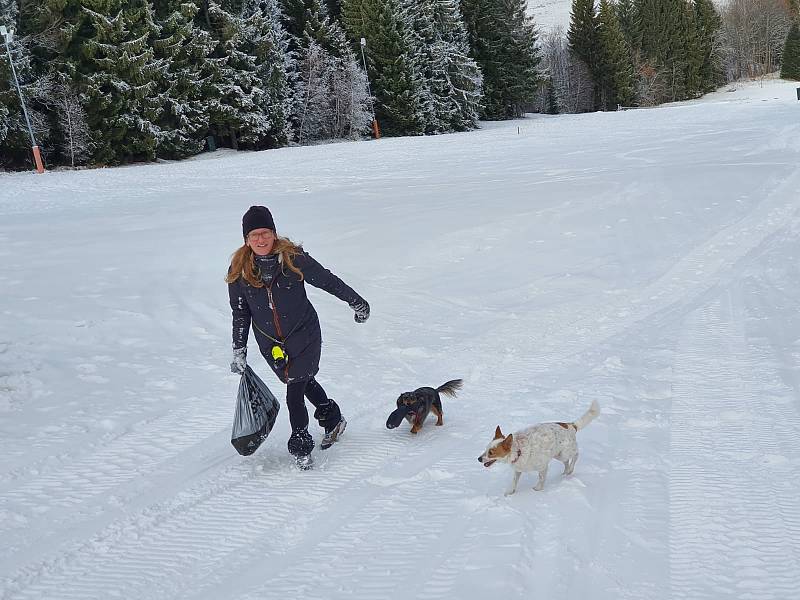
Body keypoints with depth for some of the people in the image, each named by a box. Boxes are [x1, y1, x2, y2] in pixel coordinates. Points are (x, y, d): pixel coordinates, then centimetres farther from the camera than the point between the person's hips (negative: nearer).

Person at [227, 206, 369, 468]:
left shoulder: (294, 258, -16)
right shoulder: (239, 270, -7)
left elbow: (328, 280, -3)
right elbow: (240, 313, 3)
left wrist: (356, 302, 6)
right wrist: (239, 351, 2)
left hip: (303, 335, -3)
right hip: (269, 343, 4)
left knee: (294, 395, -7)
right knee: (302, 381, 19)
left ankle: (301, 448, 14)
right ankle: (333, 420, 43)